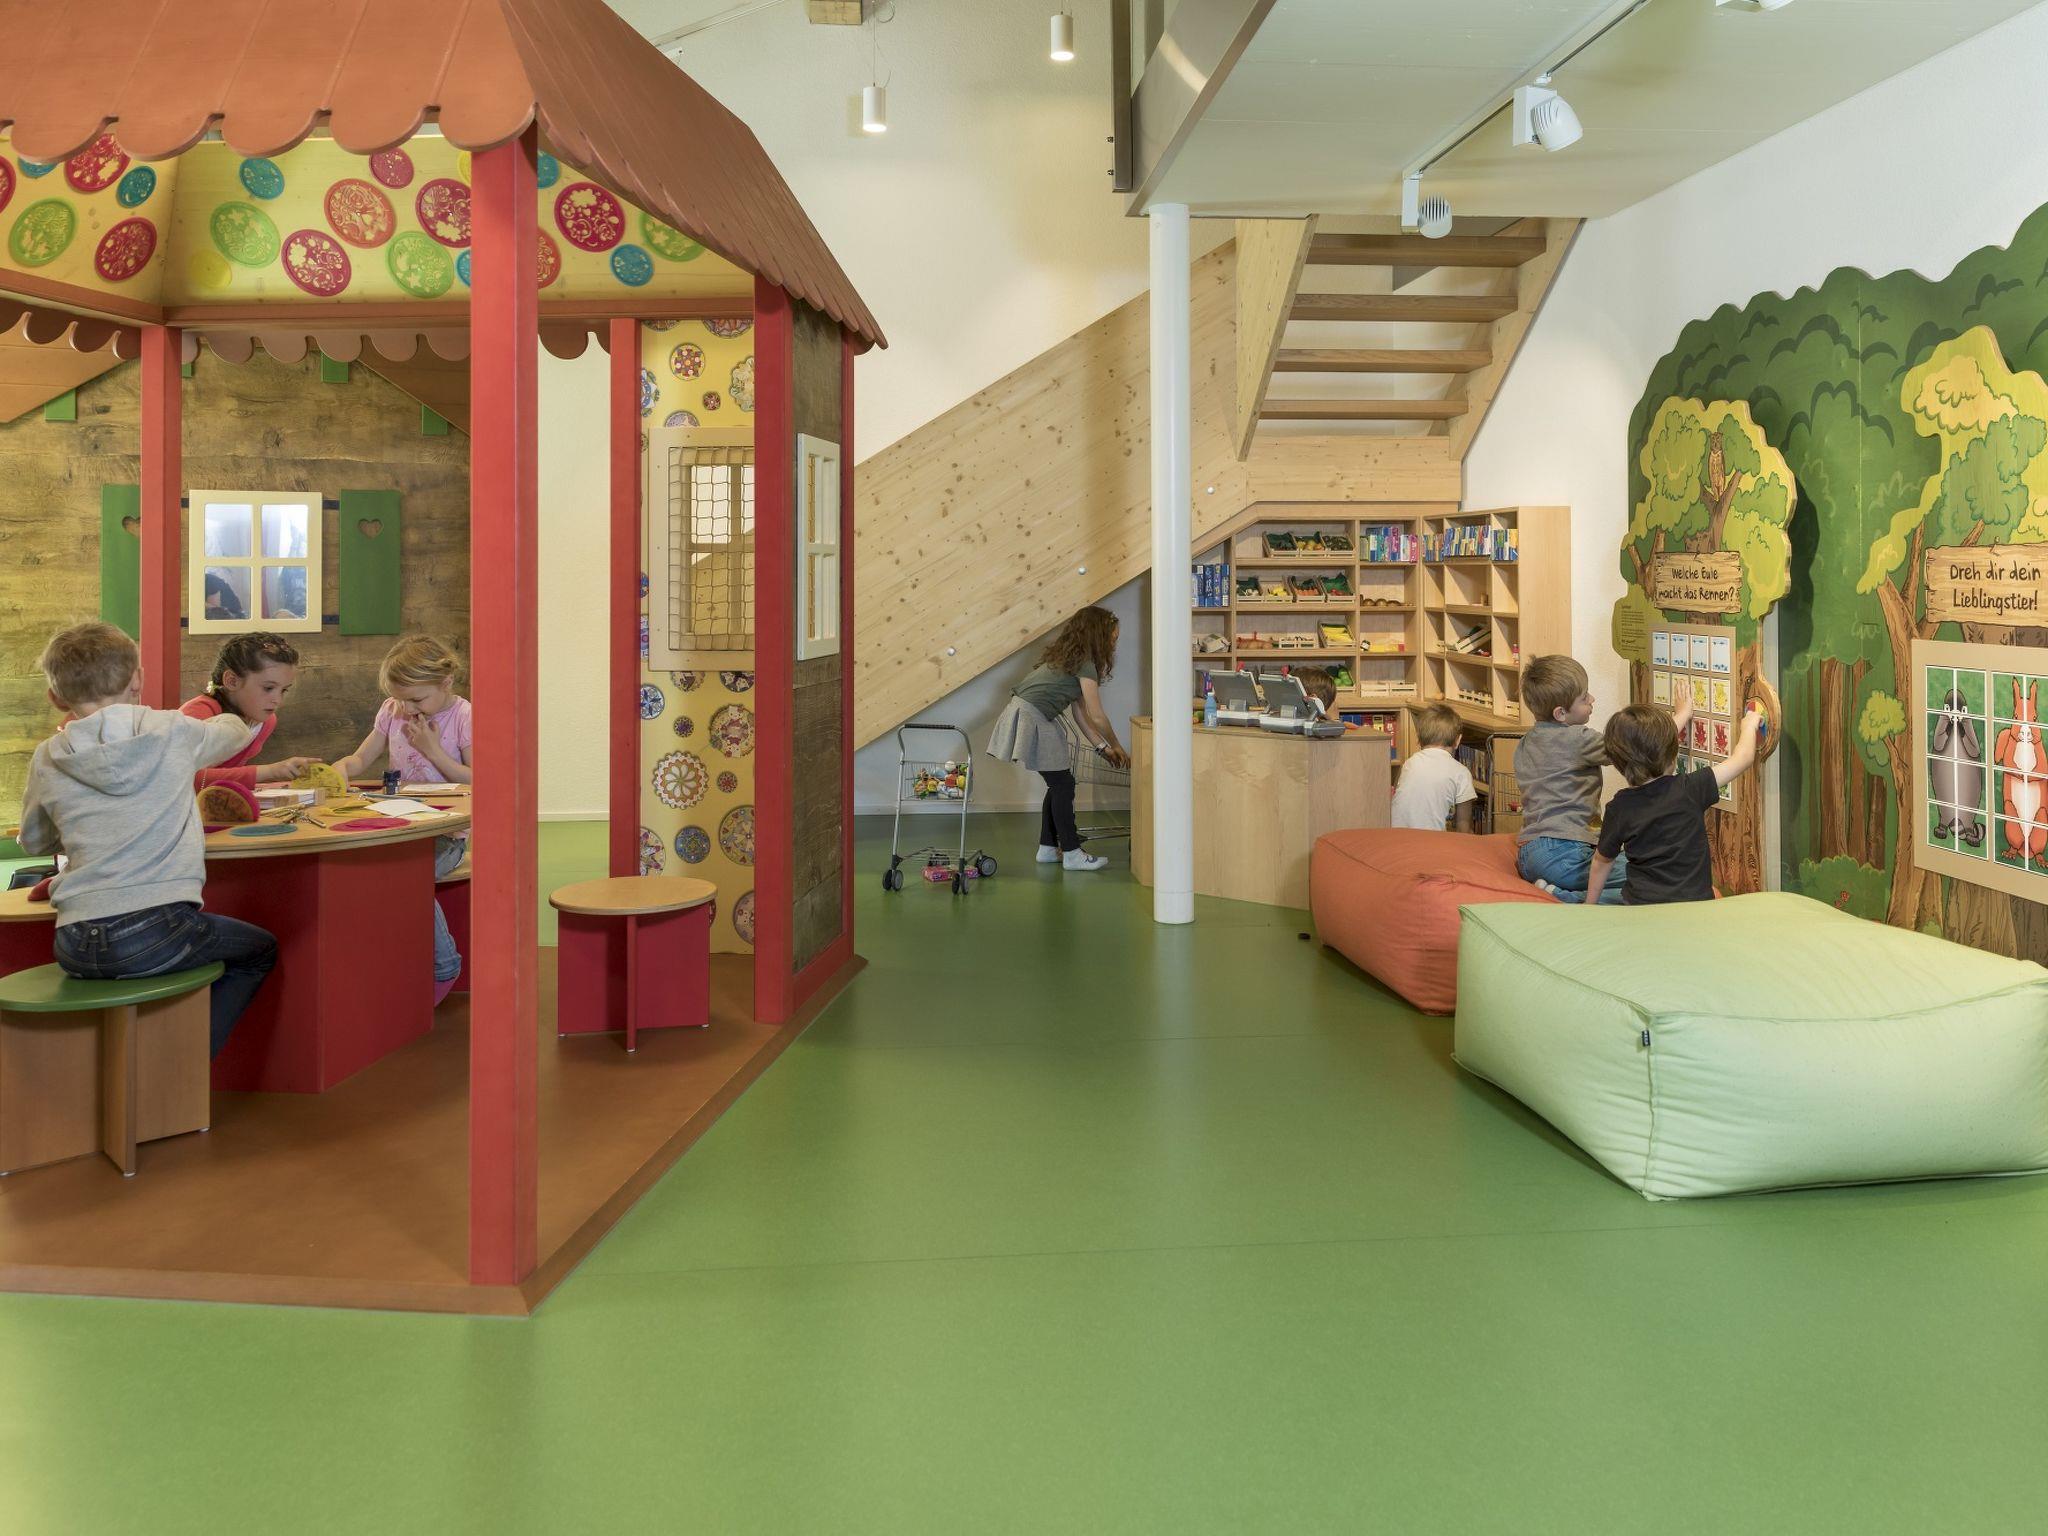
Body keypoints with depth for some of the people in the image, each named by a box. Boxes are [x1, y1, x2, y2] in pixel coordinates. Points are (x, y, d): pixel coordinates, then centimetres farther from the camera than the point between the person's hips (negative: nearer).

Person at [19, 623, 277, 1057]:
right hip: (158, 934, -4)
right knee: (260, 950, 23)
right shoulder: (173, 732, 0)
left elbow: (34, 842, 23)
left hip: (75, 949, 4)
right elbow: (234, 731, 23)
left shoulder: (47, 760, 6)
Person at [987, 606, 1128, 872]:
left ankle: (1048, 848, 21)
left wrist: (1102, 748, 18)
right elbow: (1097, 717, -10)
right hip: (1029, 720, -10)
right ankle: (1071, 853, 3)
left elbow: (1080, 713, 19)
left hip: (1029, 717, 10)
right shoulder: (1084, 662, -12)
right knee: (1063, 785, -3)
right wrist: (1117, 748, 4)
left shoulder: (1071, 657, 17)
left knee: (1058, 785, 15)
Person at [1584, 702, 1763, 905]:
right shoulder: (1690, 790, -10)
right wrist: (1749, 725, 21)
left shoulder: (1619, 807, -4)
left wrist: (1590, 904, 24)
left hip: (1640, 904, 2)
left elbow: (1602, 860, 9)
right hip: (1694, 901, -2)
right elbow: (1742, 758, 1)